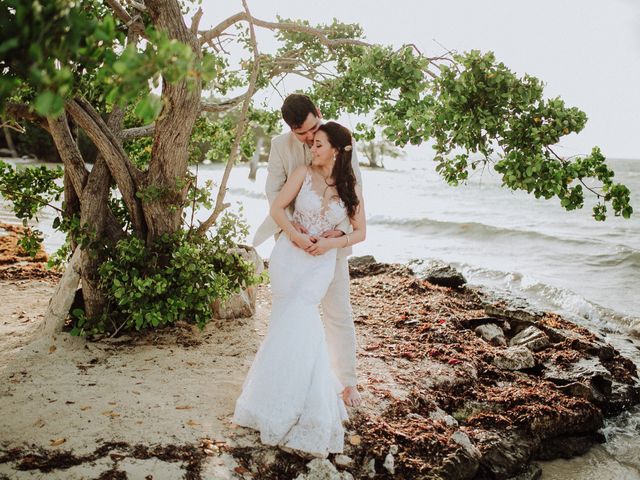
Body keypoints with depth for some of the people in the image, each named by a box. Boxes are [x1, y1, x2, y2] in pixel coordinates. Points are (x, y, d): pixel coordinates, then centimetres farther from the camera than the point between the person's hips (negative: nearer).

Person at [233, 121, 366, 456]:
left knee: (293, 324, -9)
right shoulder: (304, 173, 0)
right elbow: (277, 208, -1)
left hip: (321, 262, 0)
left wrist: (332, 242, -12)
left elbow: (360, 232, 6)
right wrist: (295, 235, -16)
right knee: (300, 326, -2)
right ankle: (312, 405, 17)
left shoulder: (351, 188, 3)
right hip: (290, 255, 0)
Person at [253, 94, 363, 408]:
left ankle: (347, 381, 18)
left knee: (338, 312, 4)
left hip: (331, 240, -1)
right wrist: (288, 223, -32)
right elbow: (274, 190, -12)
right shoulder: (280, 145, -7)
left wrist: (341, 230, -29)